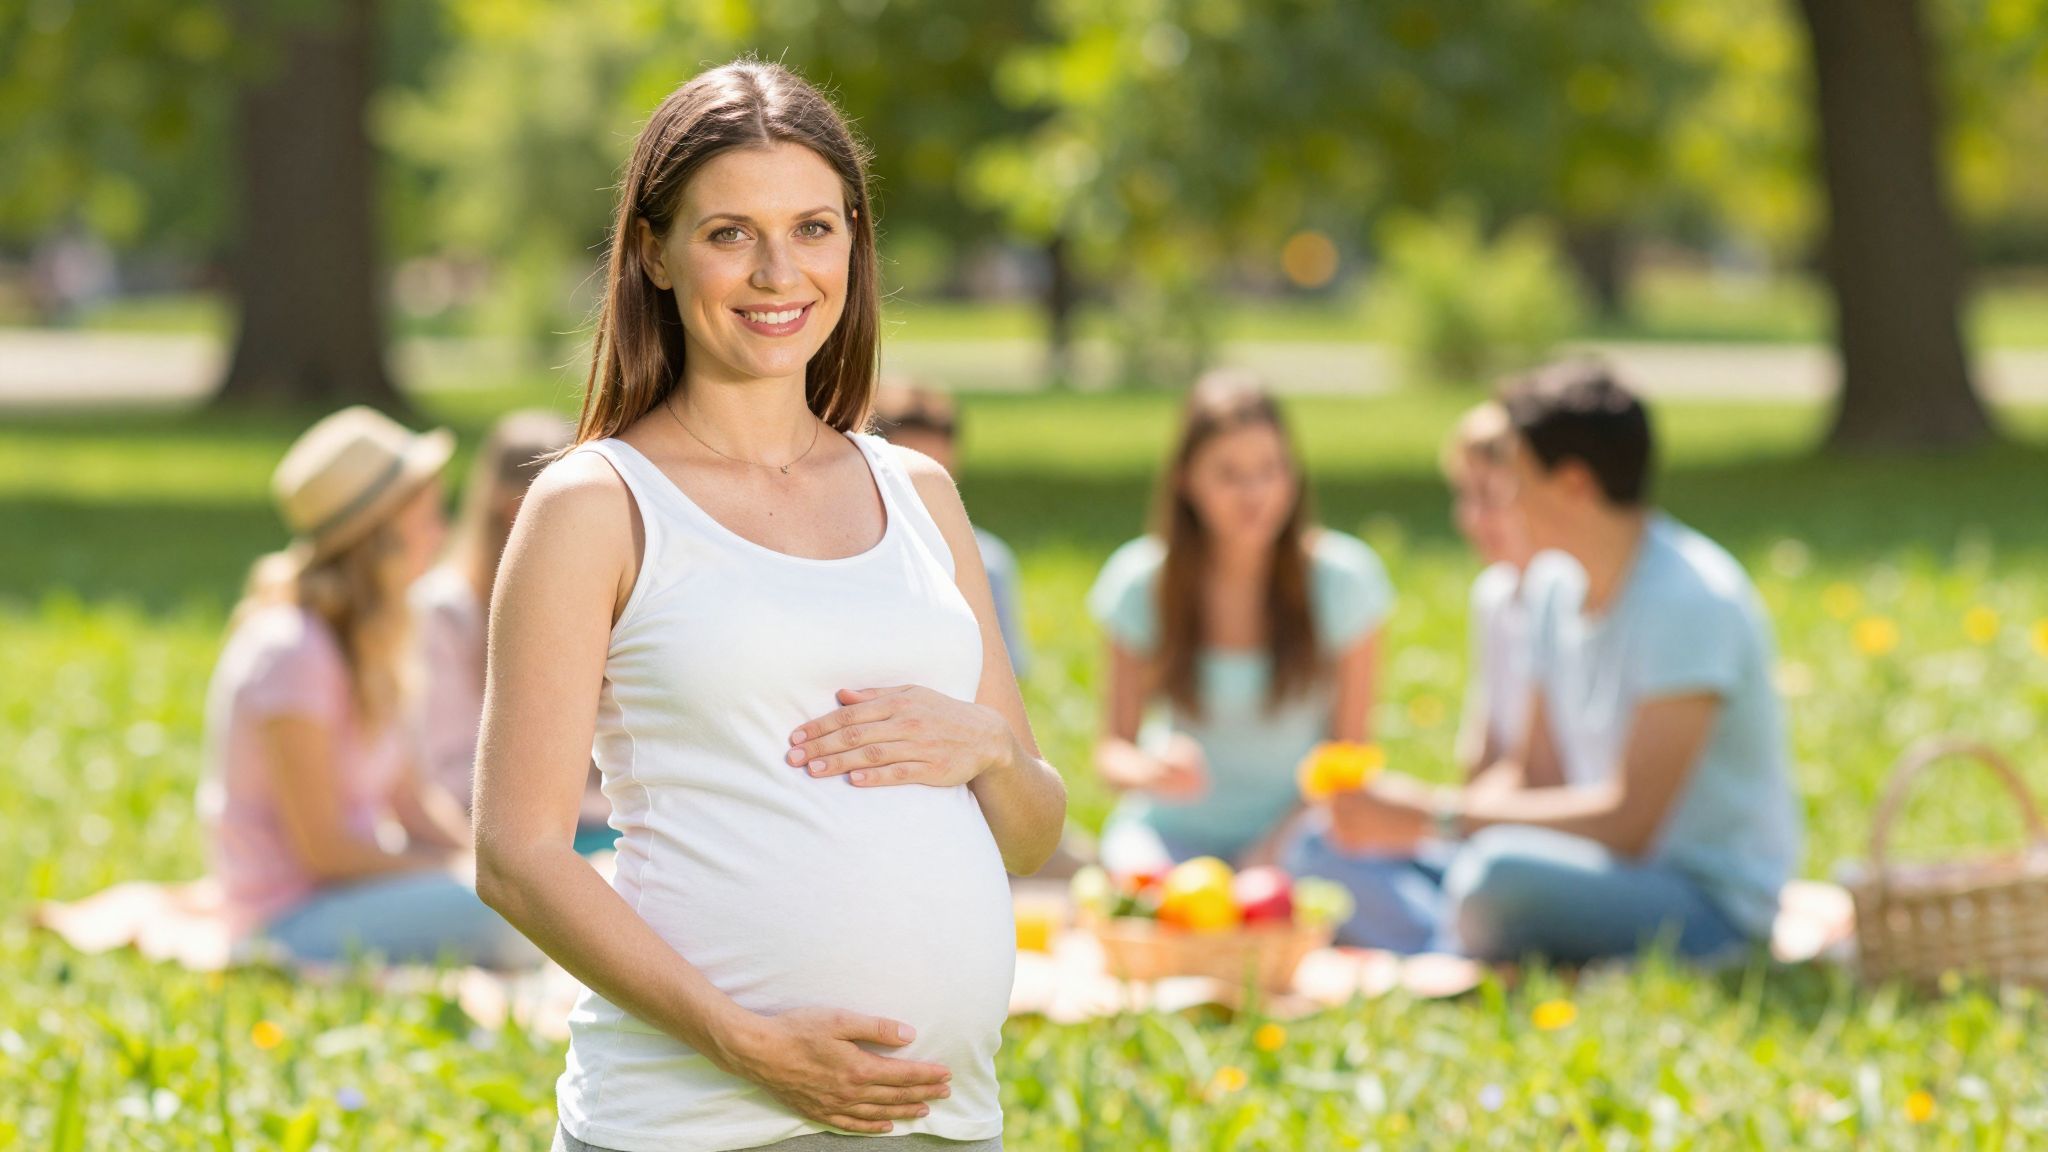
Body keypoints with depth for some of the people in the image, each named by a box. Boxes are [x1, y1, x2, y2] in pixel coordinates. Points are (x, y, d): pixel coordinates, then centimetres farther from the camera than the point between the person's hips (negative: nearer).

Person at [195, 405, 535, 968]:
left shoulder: (364, 644, 12)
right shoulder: (290, 652, -18)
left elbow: (415, 799, 13)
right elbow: (323, 847, -19)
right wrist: (460, 868, -12)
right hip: (295, 918, -10)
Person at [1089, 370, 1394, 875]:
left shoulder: (1342, 579, -7)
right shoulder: (1140, 583, -5)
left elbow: (1348, 751, -2)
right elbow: (1112, 749, 2)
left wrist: (1272, 854, -15)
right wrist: (1150, 773, -22)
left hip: (1295, 820, -1)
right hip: (1177, 827, 1)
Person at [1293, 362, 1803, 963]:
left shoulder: (1691, 600, -19)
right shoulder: (1556, 586, 9)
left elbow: (1630, 819, -24)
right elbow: (1534, 775, 14)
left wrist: (1441, 816, -21)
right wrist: (1401, 812, -6)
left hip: (1715, 906, -9)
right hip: (1600, 873, 9)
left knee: (1501, 870, -38)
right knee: (1335, 846, 0)